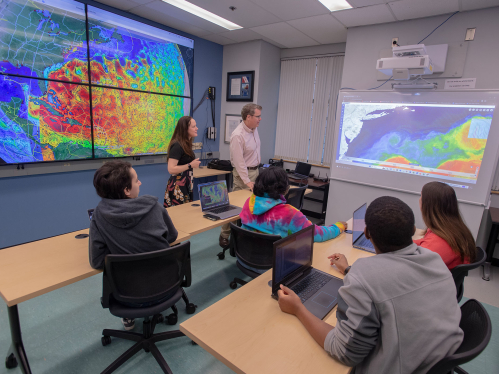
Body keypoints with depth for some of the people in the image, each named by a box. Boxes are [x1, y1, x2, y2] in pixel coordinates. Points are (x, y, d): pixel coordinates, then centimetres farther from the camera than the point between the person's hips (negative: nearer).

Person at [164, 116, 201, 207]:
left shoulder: (186, 144, 11)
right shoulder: (177, 146, -17)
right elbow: (171, 169, -24)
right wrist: (190, 165, -20)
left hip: (186, 185, 9)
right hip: (178, 186, -9)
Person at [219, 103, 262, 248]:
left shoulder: (254, 129, 6)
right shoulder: (238, 136, -21)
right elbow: (239, 161, -22)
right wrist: (247, 181, -20)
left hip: (255, 170, 8)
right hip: (243, 173, -8)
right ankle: (224, 235, 9)